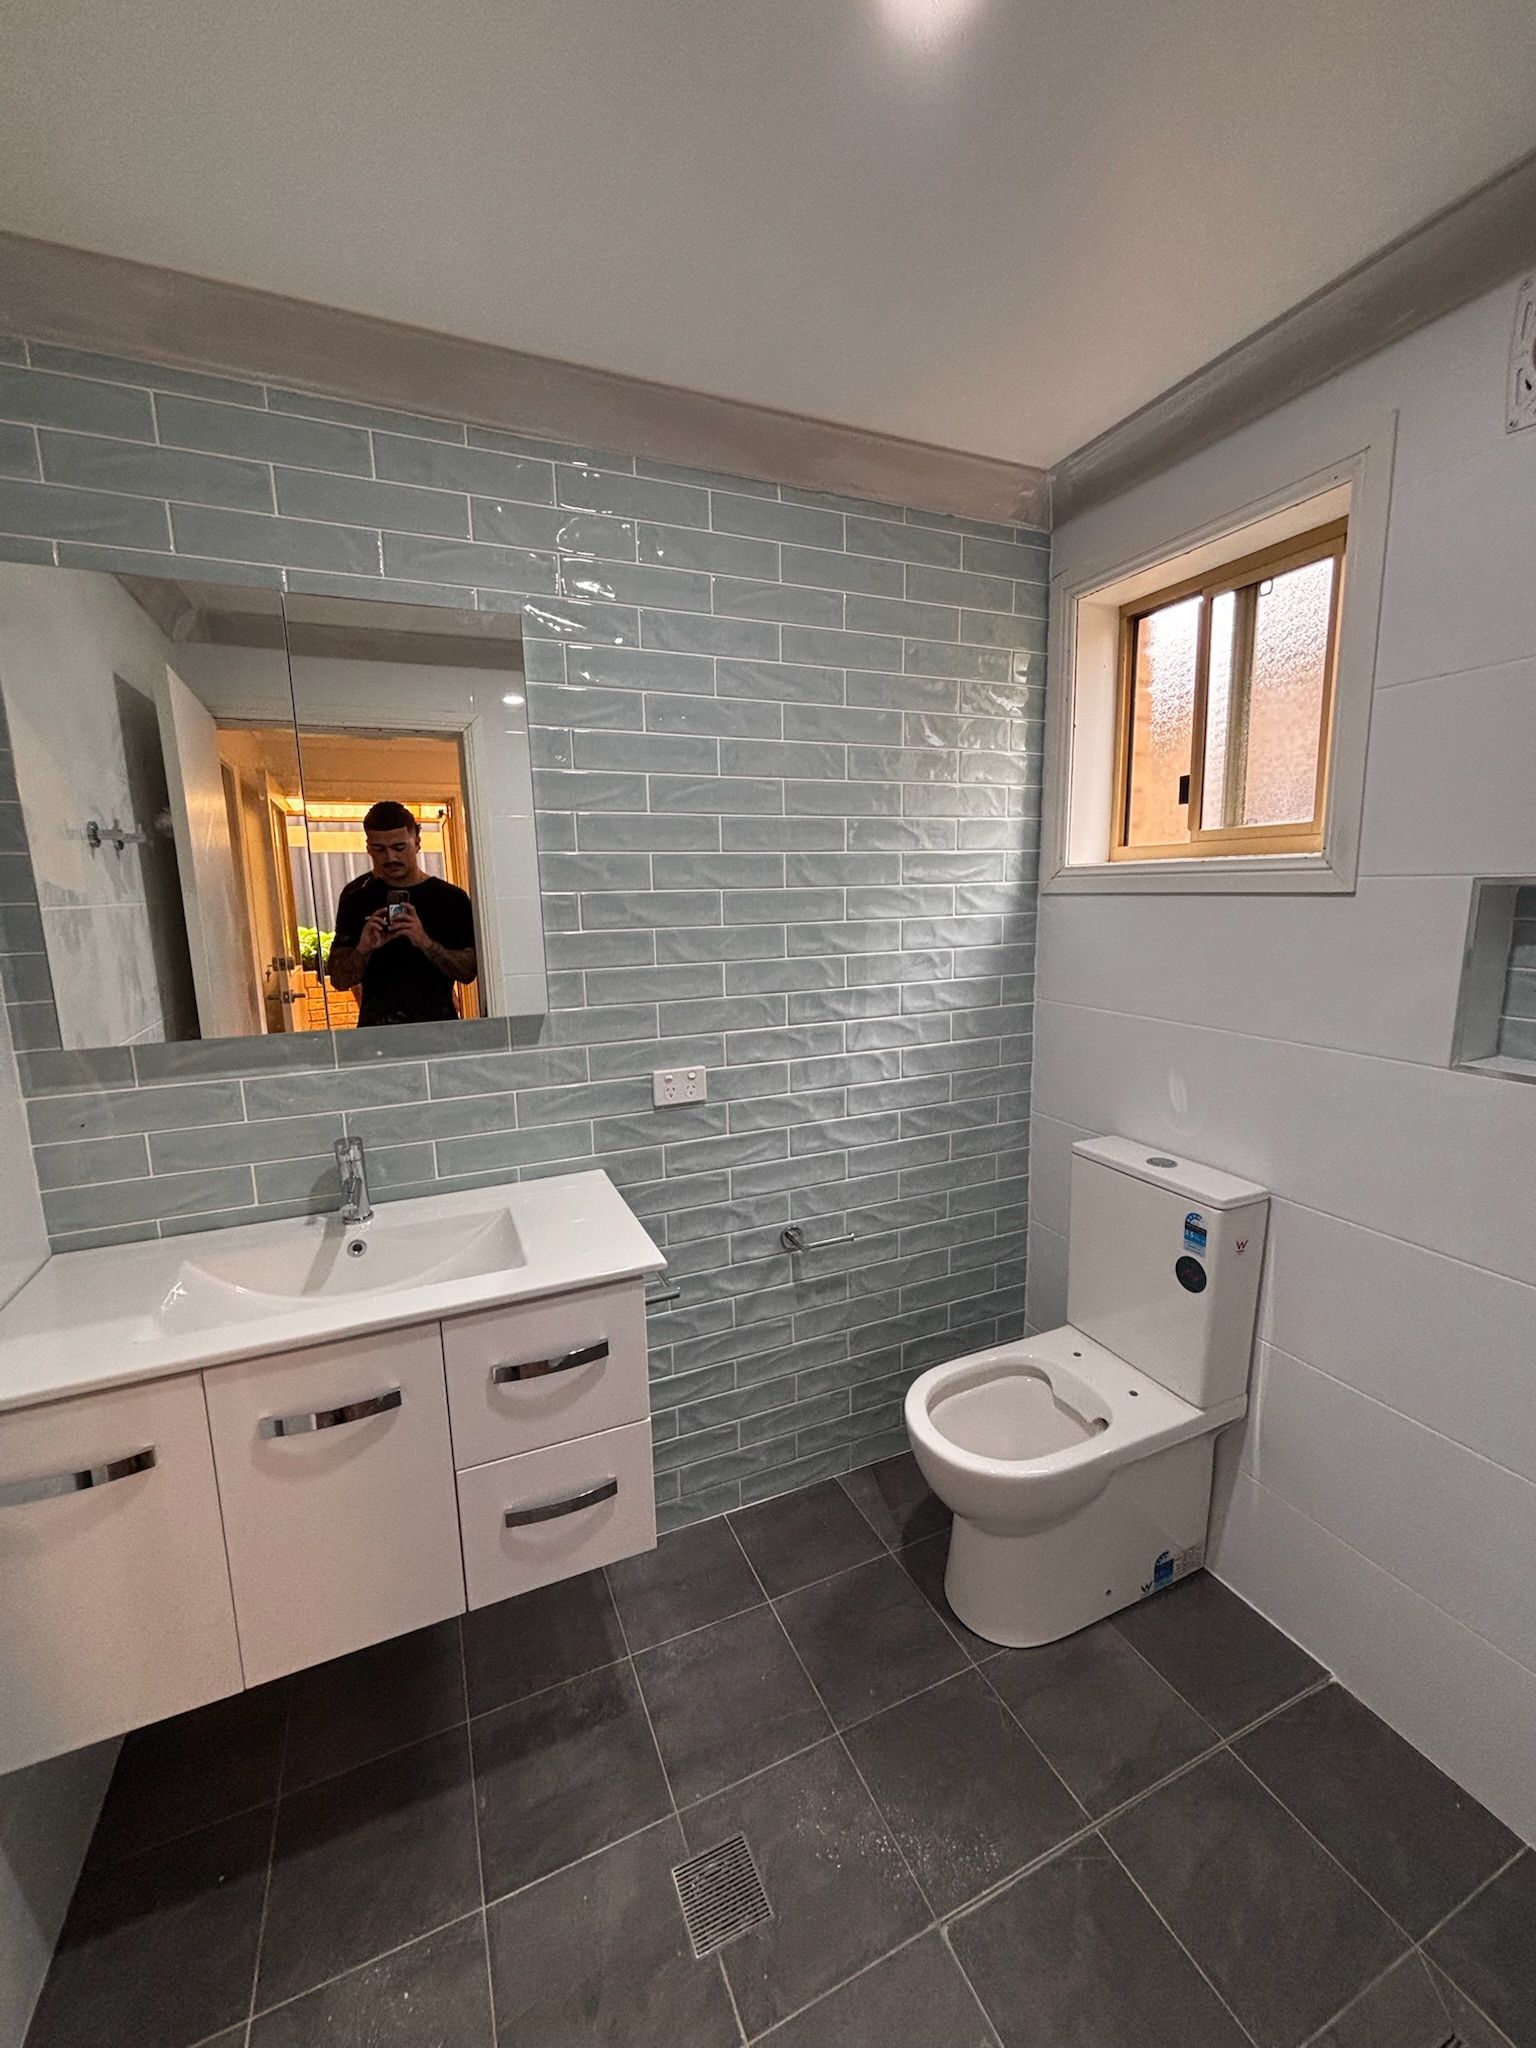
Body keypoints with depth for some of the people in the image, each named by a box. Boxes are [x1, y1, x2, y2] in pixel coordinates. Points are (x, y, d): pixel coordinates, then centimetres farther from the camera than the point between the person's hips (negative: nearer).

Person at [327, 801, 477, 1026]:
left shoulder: (451, 898, 2)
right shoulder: (356, 897, 7)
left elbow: (469, 971, -5)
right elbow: (338, 980, 4)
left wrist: (425, 942, -20)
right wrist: (363, 949, -16)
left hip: (438, 1025, -1)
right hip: (376, 1030, 1)